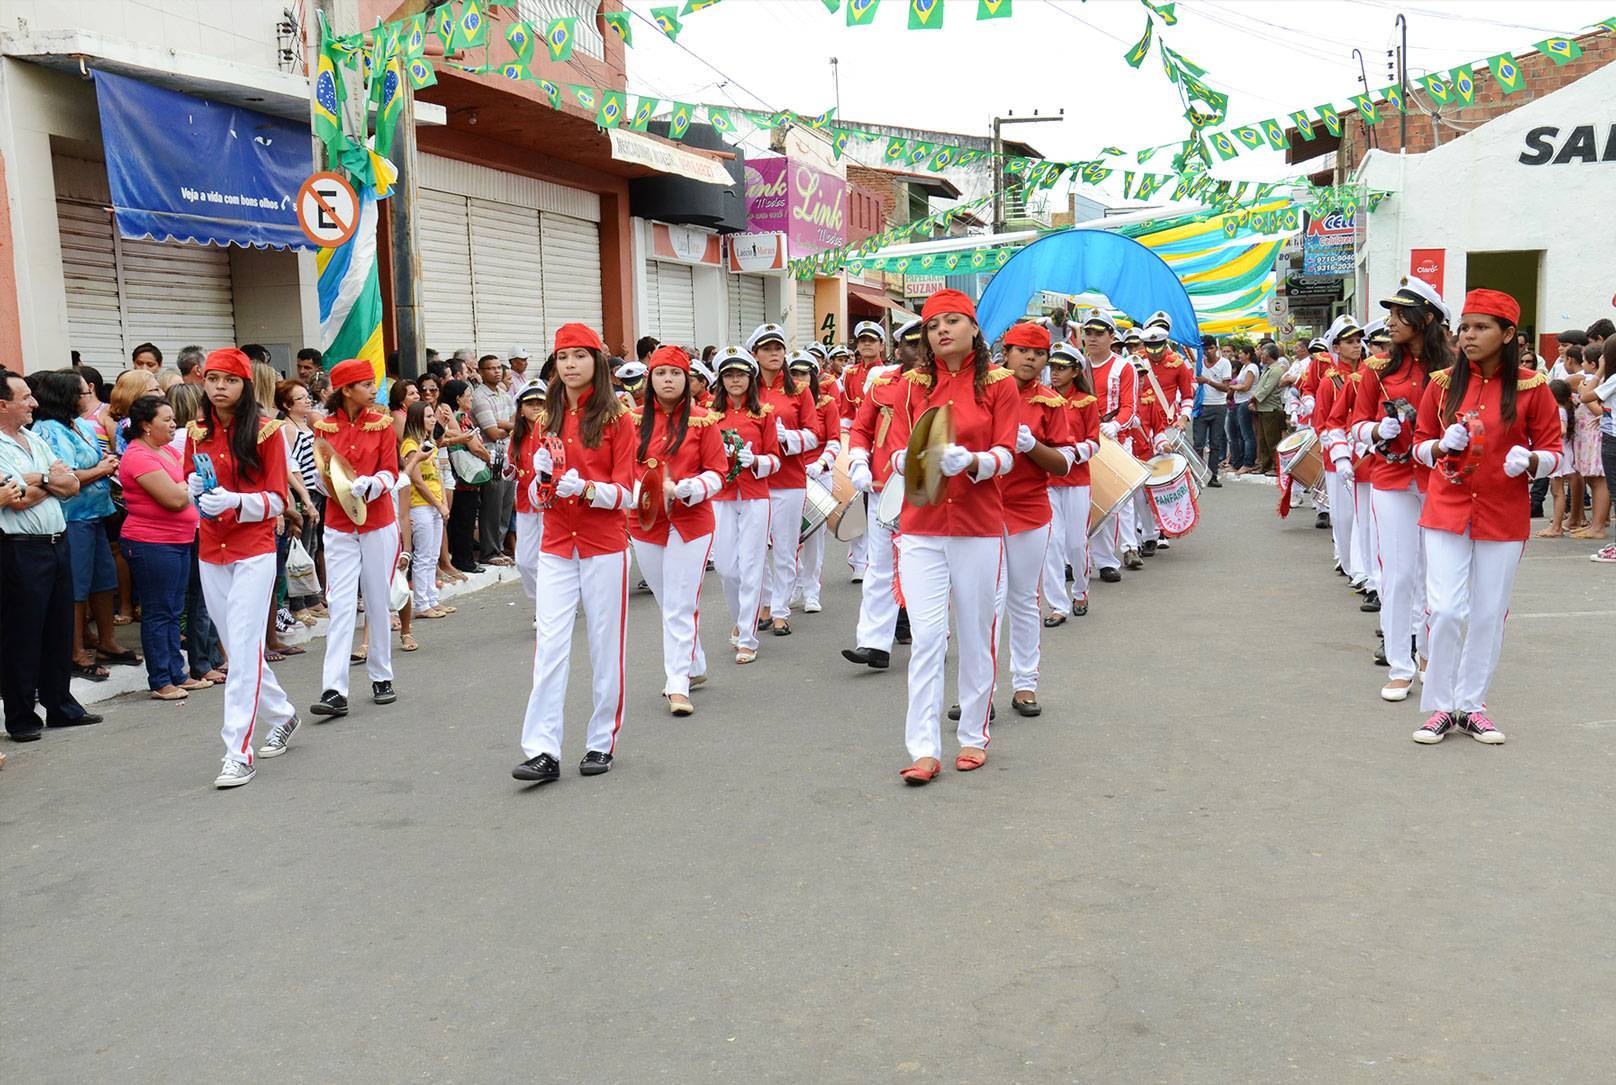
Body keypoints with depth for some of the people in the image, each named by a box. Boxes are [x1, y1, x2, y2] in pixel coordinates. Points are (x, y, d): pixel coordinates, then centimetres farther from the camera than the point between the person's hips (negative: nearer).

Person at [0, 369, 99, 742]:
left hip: (57, 543, 8)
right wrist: (51, 478, -4)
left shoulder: (35, 439, 15)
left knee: (59, 631, 15)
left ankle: (60, 704, 26)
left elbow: (72, 485, 10)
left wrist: (39, 480, -8)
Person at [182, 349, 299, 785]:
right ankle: (281, 715, 34)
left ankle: (239, 753, -8)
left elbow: (277, 500, -6)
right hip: (211, 553, 6)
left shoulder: (266, 431, -6)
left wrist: (235, 501, -23)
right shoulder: (197, 432, 8)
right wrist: (195, 488, -7)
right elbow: (190, 488, 16)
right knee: (236, 647, 13)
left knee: (244, 648, -9)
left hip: (254, 552, -5)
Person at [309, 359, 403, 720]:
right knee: (341, 605, -7)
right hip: (339, 525, -1)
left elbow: (391, 473, -1)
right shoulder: (324, 427, 1)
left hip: (378, 523, 1)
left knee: (377, 602, 8)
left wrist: (368, 485, -20)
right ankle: (334, 691, -9)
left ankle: (381, 677, 23)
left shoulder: (381, 423, 1)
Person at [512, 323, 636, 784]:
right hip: (557, 544, 3)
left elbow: (626, 494, -7)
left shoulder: (615, 417, -2)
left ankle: (602, 742, 17)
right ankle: (542, 750, -6)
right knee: (549, 643, -5)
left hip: (604, 546, -3)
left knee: (605, 644, 5)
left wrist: (585, 488, -24)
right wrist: (543, 475, -10)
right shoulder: (550, 417, 10)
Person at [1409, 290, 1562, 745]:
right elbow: (1421, 446, 11)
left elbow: (1553, 452, 3)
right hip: (1447, 510, 0)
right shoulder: (1443, 384, 2)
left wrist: (1529, 460, -19)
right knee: (1446, 610, -6)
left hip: (1503, 516, 0)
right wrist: (1442, 446, -11)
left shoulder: (1531, 387, -3)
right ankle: (1441, 707, 8)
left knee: (1489, 615, 7)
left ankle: (1471, 705, 21)